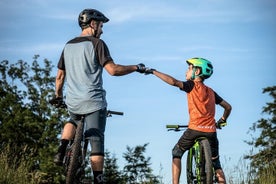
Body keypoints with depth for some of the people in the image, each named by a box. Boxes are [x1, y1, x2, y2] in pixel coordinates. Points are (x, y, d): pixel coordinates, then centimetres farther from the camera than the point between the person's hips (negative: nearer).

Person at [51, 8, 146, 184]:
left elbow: (60, 76, 16)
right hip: (94, 101, -6)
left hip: (73, 102, 6)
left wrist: (58, 95, 30)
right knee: (97, 141, -2)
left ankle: (61, 152, 12)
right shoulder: (97, 43, -7)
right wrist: (136, 67, -4)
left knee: (74, 121, 35)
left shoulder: (68, 46, 12)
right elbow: (113, 70, -17)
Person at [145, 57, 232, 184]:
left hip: (195, 129, -5)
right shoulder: (211, 92, 17)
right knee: (216, 165, 14)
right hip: (211, 131, 5)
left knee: (176, 153, 15)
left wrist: (154, 72, -8)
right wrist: (222, 121, 39)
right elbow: (228, 107, 21)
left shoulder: (192, 85, 1)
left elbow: (173, 82, -16)